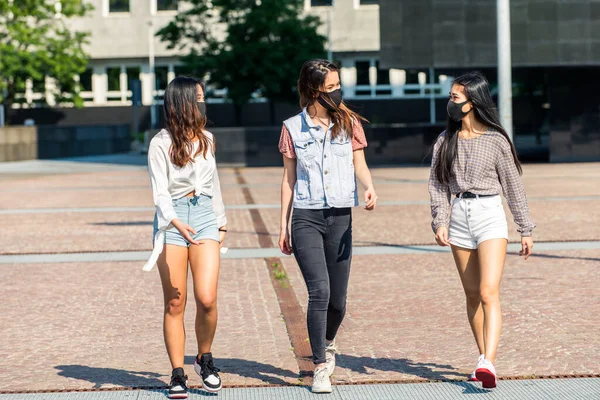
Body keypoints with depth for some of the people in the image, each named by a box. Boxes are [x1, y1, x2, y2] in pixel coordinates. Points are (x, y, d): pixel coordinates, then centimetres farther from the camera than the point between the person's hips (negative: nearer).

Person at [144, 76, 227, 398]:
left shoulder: (207, 140, 13)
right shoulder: (161, 143, -3)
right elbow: (160, 191, -10)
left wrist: (221, 222, 24)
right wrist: (175, 223, -26)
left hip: (205, 215, 3)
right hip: (172, 219, -3)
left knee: (207, 299, -10)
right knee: (175, 303, 0)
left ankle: (205, 359, 13)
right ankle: (178, 374, 8)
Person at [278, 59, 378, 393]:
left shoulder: (349, 123, 6)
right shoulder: (293, 128, 4)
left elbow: (360, 165, 4)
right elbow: (289, 179, 9)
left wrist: (370, 188, -19)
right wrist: (283, 227, 8)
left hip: (341, 218, 2)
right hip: (306, 218, -2)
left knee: (338, 299, 6)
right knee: (319, 291, -15)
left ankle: (328, 343, 38)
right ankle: (321, 367, -5)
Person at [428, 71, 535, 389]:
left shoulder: (495, 140, -4)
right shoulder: (446, 140, 7)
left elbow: (513, 185, 1)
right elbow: (437, 184, 6)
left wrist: (526, 230, 4)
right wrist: (439, 222, -8)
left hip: (490, 215, -4)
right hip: (459, 217, 4)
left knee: (489, 293, -16)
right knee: (472, 295, 10)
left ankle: (488, 363, -25)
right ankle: (483, 357, 21)